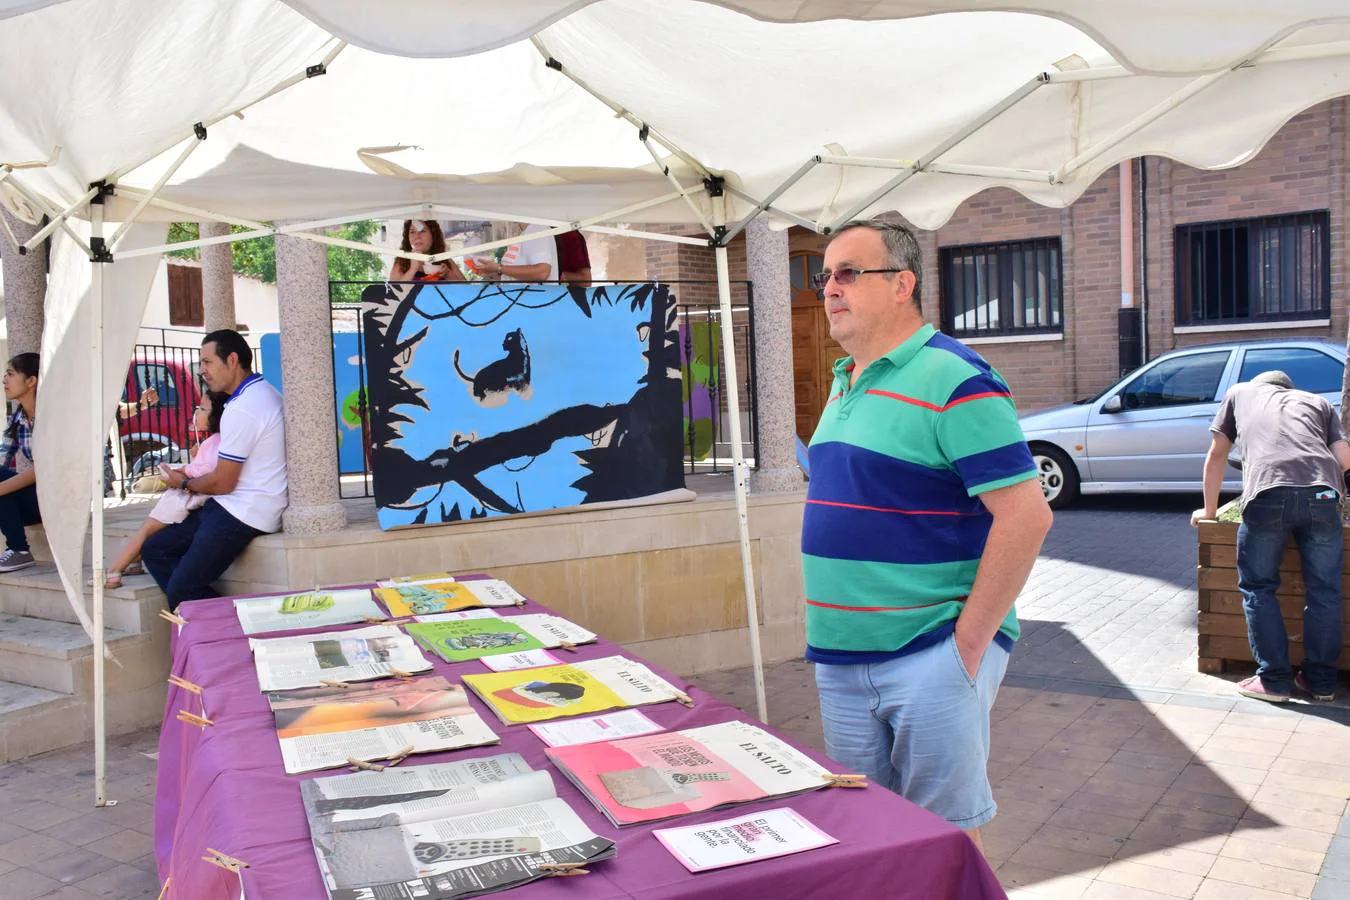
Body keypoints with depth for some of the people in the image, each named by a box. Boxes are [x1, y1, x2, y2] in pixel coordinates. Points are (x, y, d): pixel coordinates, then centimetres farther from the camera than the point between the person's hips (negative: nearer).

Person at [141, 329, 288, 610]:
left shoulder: (241, 410, -20)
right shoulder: (264, 392, 12)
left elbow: (222, 483, -16)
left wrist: (184, 483, 3)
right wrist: (193, 477, 14)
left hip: (242, 514, -11)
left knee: (181, 592, -7)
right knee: (154, 550, 12)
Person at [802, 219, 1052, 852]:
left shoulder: (953, 380, -14)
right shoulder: (844, 383, 13)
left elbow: (1026, 515, -20)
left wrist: (969, 641, -17)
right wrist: (827, 631, 15)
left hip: (932, 657, -8)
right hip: (840, 658, 8)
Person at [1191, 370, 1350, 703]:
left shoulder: (1240, 392, 32)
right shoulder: (1317, 401, 34)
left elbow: (1216, 456, 29)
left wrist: (1209, 510, 37)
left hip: (1268, 492, -2)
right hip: (1322, 493, 2)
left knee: (1258, 588, 11)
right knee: (1323, 591, 14)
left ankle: (1274, 680, 10)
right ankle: (1322, 680, 20)